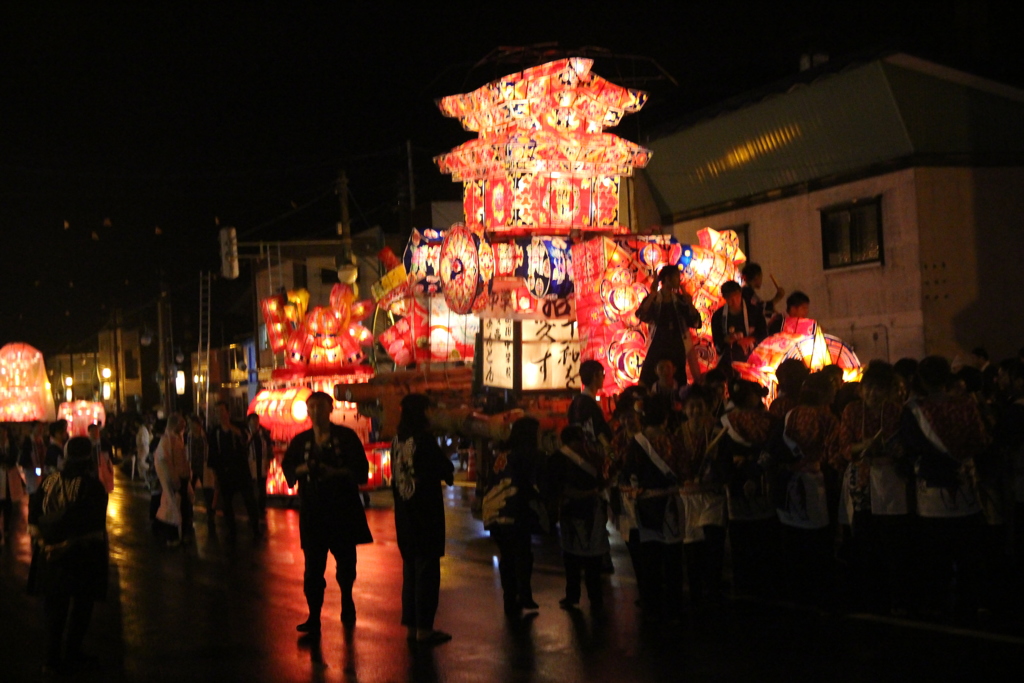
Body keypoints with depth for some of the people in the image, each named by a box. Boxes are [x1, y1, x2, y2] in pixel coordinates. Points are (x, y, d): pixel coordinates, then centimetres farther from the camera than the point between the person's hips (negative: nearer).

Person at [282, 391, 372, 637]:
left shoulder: (346, 437, -1)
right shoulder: (301, 441, 8)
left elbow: (360, 469, -6)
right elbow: (288, 467, 9)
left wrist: (336, 472, -22)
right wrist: (301, 469, -12)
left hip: (343, 508, -1)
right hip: (313, 510, 1)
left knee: (346, 562, 10)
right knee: (313, 566, -6)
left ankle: (347, 604, 36)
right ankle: (314, 619, -4)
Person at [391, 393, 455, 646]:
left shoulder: (397, 441, 4)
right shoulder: (424, 440, -16)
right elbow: (447, 470, -11)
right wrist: (446, 472, 13)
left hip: (404, 512, 7)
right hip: (426, 511, -7)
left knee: (410, 567, 14)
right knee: (427, 568, -2)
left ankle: (412, 624, 19)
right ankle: (424, 627, 0)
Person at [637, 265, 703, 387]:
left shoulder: (680, 300, 7)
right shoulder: (653, 299, -1)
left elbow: (696, 323, 1)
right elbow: (641, 315, -20)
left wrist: (689, 304, -11)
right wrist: (652, 295, -23)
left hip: (677, 349, 3)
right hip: (658, 349, -3)